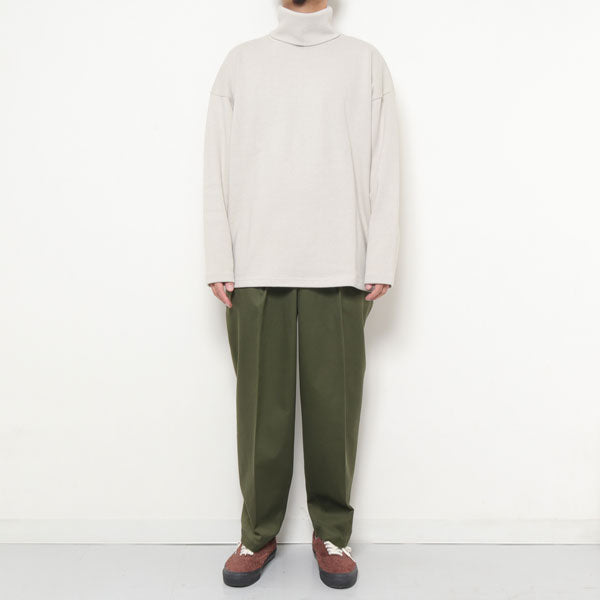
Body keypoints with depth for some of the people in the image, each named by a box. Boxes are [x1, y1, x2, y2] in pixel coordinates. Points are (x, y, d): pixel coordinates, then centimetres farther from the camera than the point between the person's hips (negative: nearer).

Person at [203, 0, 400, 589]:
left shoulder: (365, 62, 15)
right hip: (256, 268, 1)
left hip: (339, 269, 0)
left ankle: (332, 533, 19)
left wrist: (381, 262, -3)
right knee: (261, 405, 3)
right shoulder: (242, 61, 17)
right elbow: (217, 169, 10)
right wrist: (219, 263, 1)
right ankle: (258, 532, 19)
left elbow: (384, 169, 7)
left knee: (334, 404, 1)